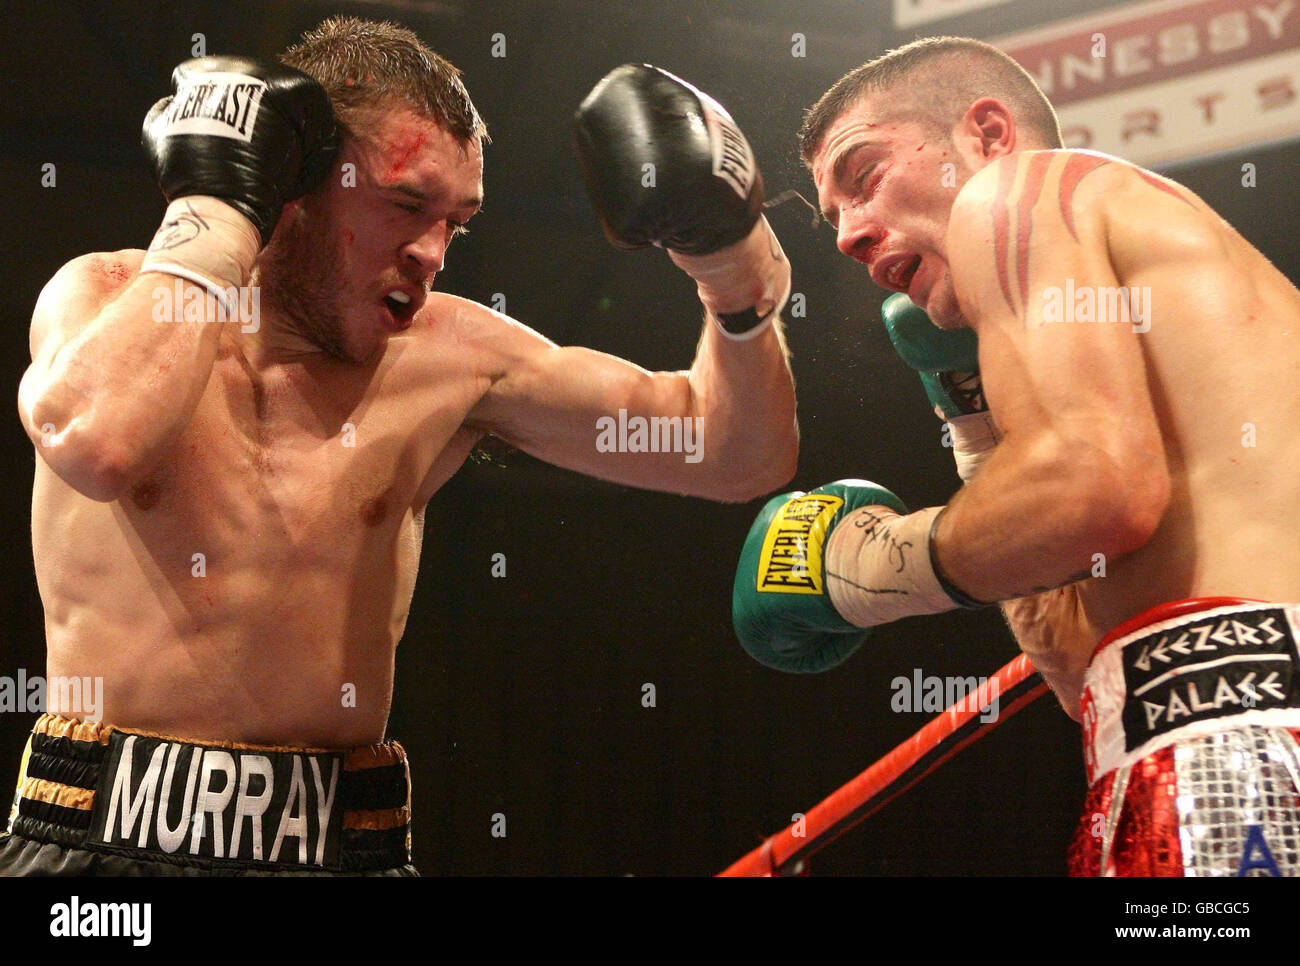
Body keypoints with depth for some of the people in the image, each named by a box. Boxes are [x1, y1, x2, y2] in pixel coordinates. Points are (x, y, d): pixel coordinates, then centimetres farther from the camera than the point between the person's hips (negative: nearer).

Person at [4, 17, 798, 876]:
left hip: (336, 840, -1)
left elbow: (737, 458, 5)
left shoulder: (446, 358, -1)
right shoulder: (107, 296, -2)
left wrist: (736, 268, -10)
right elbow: (97, 441, -28)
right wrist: (217, 207, -17)